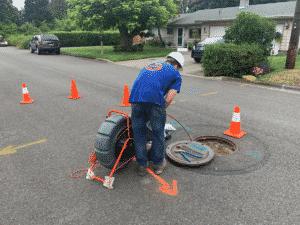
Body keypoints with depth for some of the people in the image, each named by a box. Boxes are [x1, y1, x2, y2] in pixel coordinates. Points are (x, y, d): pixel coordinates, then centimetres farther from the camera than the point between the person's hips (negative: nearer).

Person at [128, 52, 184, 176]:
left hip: (135, 99, 4)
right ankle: (158, 164, 34)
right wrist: (161, 110, 18)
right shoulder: (176, 74, 19)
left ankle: (142, 166, 30)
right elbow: (168, 99, 5)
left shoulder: (148, 66, 35)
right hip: (154, 100, -4)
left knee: (139, 132, 17)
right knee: (158, 133, 16)